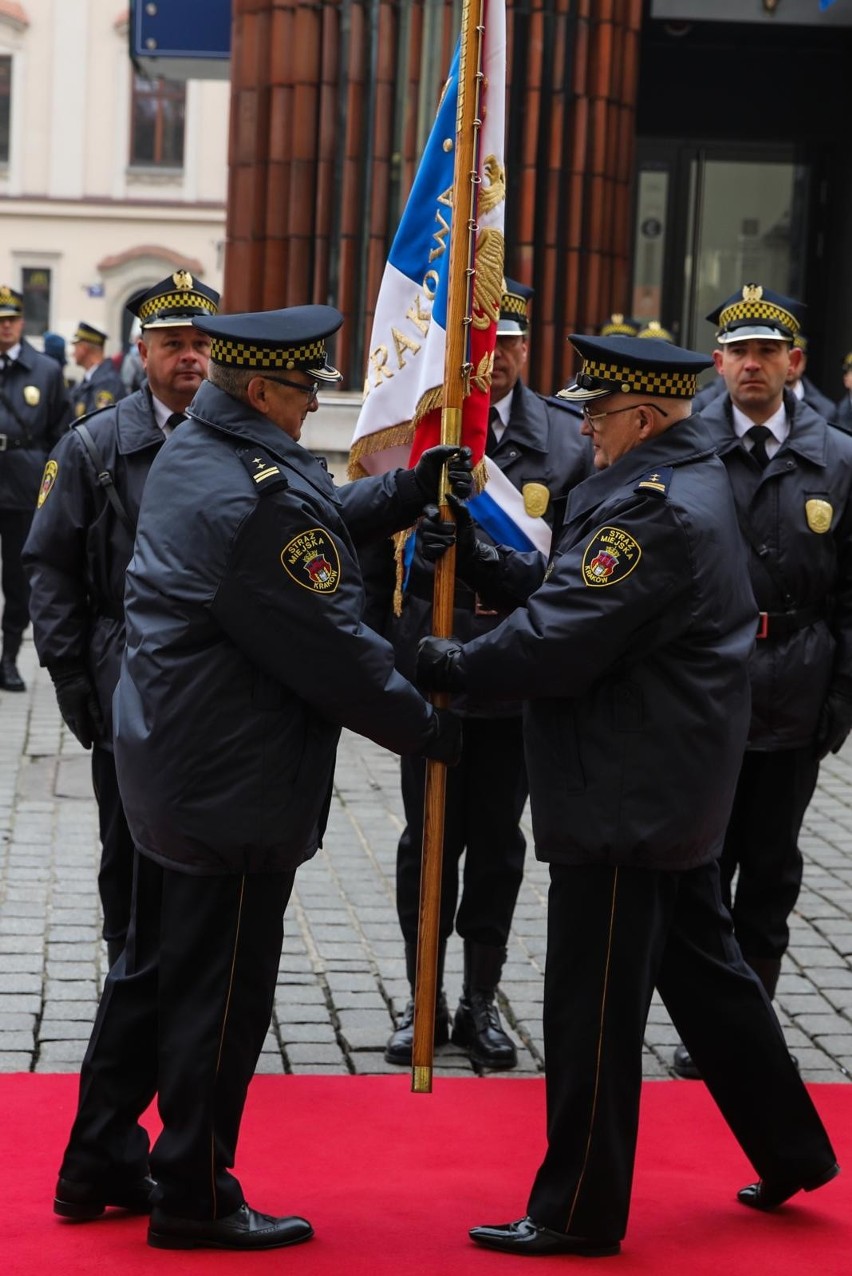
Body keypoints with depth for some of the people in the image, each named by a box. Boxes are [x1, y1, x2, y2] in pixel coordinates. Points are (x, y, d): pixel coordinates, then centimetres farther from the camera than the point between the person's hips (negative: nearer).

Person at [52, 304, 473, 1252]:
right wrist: (430, 728, -9)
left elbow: (319, 524, 15)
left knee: (153, 963, 20)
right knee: (221, 995, 3)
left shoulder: (190, 454, 7)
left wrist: (410, 488, 2)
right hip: (237, 784, -10)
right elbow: (332, 654, -21)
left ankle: (100, 1162, 31)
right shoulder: (259, 498, -25)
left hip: (168, 765, 10)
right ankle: (194, 1195, 16)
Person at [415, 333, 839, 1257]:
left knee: (592, 1007, -1)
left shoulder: (658, 510, -21)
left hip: (623, 799, -11)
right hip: (673, 792, 11)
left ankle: (578, 1213, 10)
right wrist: (477, 559, 1)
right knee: (702, 966, 21)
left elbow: (559, 645, -25)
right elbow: (571, 593, 11)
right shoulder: (683, 486, 12)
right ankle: (791, 1151, 33)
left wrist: (449, 666, -12)